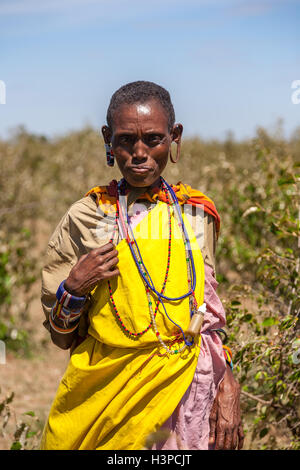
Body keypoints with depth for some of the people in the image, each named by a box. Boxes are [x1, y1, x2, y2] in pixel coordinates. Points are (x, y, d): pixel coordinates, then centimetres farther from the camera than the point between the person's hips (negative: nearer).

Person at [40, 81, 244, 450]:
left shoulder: (195, 213, 3)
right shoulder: (86, 217, -3)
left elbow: (209, 310, 11)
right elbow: (60, 335, 3)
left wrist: (228, 390, 3)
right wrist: (74, 288, -16)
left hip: (184, 388, 2)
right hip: (105, 388, -2)